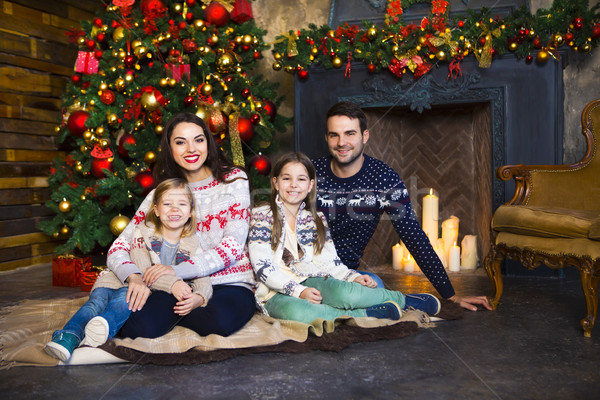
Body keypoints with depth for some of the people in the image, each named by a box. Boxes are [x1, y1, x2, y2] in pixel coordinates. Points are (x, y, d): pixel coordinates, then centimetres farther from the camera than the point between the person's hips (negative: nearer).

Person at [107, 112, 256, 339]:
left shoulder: (233, 180, 3)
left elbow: (233, 245, -7)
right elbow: (119, 247, 4)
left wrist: (178, 270, -18)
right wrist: (134, 277, -20)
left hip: (229, 284, 0)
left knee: (222, 320, -35)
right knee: (138, 327, -29)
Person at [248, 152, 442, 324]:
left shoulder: (315, 220, 12)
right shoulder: (262, 216, -2)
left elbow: (329, 262, 12)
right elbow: (263, 268, -10)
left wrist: (353, 277, -7)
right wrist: (299, 290, -20)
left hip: (310, 281, 3)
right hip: (276, 293, -3)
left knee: (346, 292, -31)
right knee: (295, 311, -39)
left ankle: (402, 299, -8)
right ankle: (366, 314, -25)